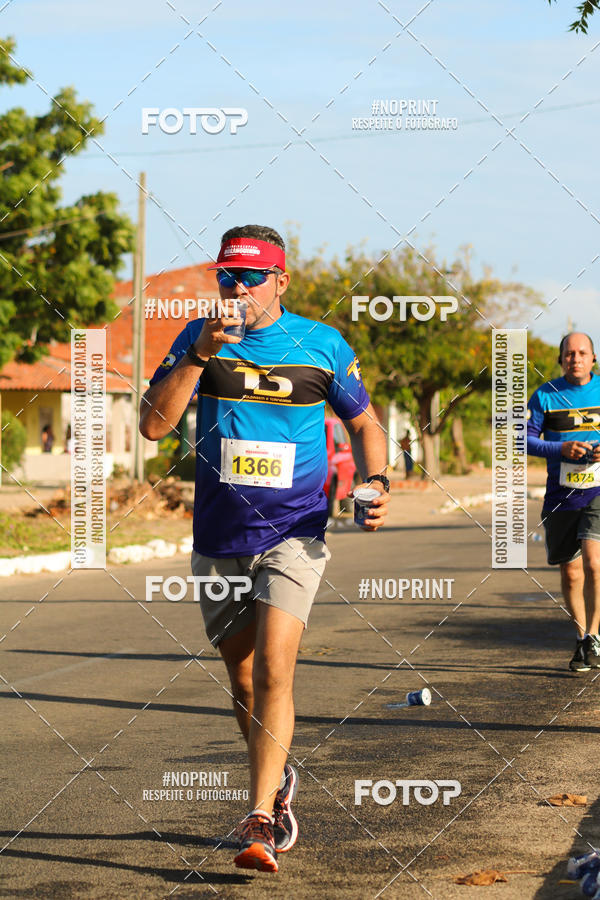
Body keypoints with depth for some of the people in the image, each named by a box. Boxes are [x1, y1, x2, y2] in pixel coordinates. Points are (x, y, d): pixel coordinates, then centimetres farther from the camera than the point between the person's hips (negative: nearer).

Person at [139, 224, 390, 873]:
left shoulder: (323, 345, -1)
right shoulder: (199, 338, 1)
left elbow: (364, 424, 12)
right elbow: (153, 424, -9)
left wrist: (376, 483, -6)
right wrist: (199, 355, -19)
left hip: (293, 534, -3)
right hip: (217, 540, 3)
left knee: (273, 671, -17)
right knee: (242, 678, 13)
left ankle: (259, 821, -14)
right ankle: (277, 782, 37)